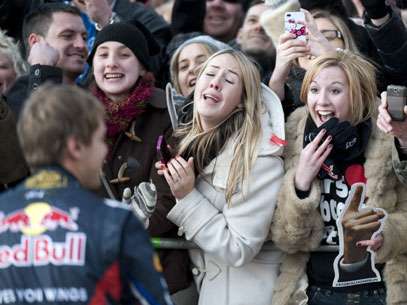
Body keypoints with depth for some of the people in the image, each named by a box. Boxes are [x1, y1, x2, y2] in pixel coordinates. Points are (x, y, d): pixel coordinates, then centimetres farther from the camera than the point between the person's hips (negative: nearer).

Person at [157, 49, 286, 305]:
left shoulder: (260, 157, -21)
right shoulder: (187, 140, -1)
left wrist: (187, 198, -23)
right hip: (201, 282, 7)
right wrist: (168, 186, -6)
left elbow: (240, 250, -22)